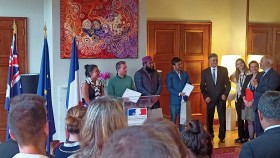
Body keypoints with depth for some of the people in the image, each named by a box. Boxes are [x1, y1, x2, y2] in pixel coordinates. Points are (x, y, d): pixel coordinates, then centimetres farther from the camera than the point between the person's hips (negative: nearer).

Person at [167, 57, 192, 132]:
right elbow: (169, 88, -11)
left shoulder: (185, 73, 9)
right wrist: (179, 93, -21)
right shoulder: (170, 75, -5)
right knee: (173, 119, 6)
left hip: (184, 100, 4)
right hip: (174, 101, -4)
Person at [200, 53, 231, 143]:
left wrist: (225, 94, -6)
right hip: (210, 98, 0)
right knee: (209, 118, 5)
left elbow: (228, 84, 5)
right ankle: (210, 136, 19)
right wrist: (205, 96, -7)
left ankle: (222, 137, 12)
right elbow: (202, 86, 5)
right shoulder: (205, 72, 3)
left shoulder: (224, 70, 3)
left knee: (222, 118, 2)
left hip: (221, 98, 0)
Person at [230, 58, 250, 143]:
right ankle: (240, 136, 19)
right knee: (239, 117, 11)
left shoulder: (249, 73, -10)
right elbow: (231, 77, 30)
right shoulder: (236, 74, 9)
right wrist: (236, 81, 13)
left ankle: (246, 136, 9)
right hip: (238, 97, 6)